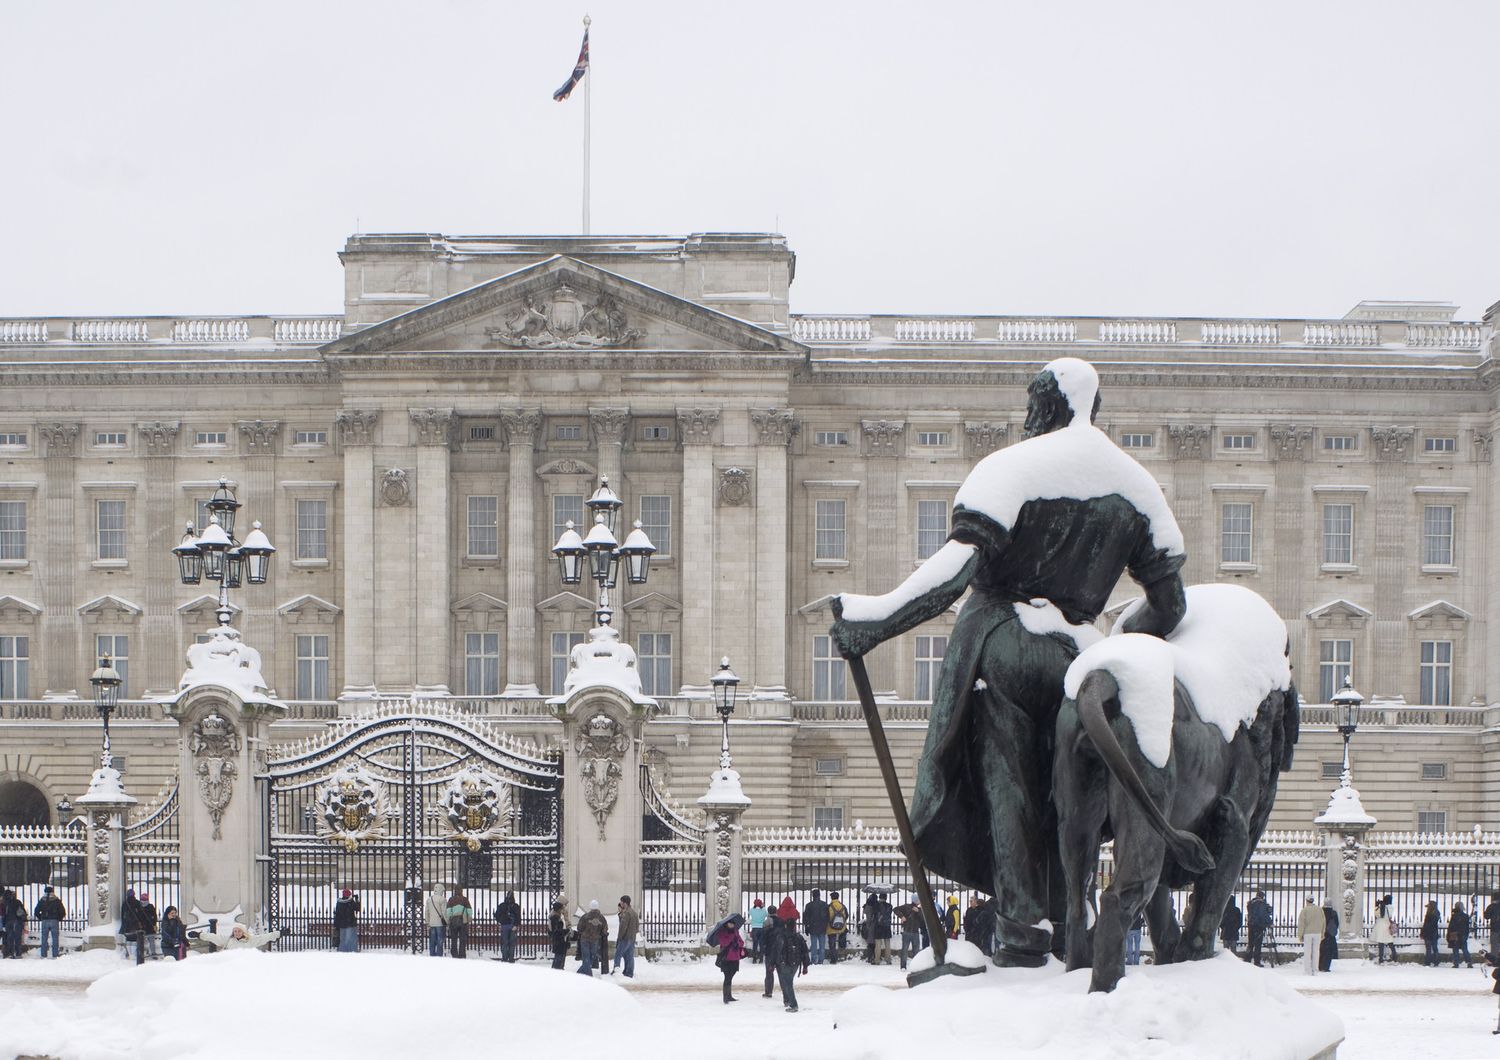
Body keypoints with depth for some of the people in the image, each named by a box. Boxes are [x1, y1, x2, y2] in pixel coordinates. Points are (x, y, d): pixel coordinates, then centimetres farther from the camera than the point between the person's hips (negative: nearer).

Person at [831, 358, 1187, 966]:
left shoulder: (1012, 467, -7)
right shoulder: (1135, 484, 10)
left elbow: (961, 563, -18)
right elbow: (1168, 601, 10)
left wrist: (878, 618, -17)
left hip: (999, 645, -4)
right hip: (1074, 658, 4)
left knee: (1005, 791, -2)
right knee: (1062, 798, 12)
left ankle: (1022, 937, -9)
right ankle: (1069, 935, 12)